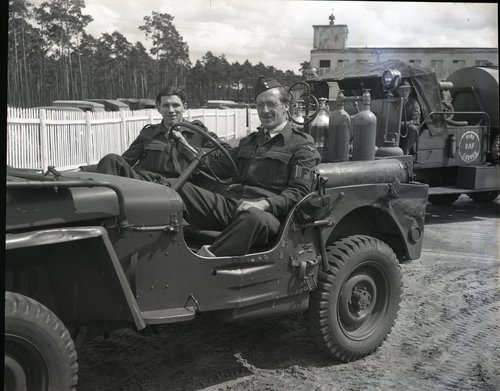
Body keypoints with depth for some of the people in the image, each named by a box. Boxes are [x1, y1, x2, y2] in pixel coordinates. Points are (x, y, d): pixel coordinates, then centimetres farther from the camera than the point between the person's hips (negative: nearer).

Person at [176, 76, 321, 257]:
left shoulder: (302, 144, 9)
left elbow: (299, 191, -2)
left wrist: (264, 204, -19)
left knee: (254, 217, -43)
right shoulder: (249, 141, 31)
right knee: (179, 187, -20)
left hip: (269, 214, -5)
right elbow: (220, 167, 24)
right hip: (231, 204, 6)